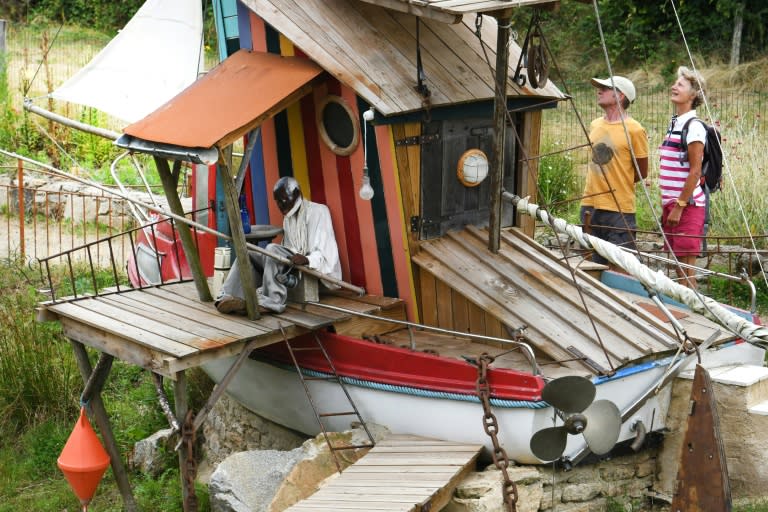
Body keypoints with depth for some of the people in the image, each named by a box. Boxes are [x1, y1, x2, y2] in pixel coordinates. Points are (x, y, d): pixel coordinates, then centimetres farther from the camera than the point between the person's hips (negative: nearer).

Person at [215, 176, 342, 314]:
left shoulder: (318, 211, -4)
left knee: (273, 249, -30)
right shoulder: (288, 217, 21)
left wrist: (306, 260, -34)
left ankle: (272, 301, -37)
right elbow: (286, 252, 18)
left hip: (311, 268, -8)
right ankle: (229, 297, -27)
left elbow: (324, 252, -15)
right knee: (246, 256, -6)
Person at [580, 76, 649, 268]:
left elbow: (641, 173, -2)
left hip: (619, 209, -6)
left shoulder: (634, 130, -9)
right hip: (590, 205, 6)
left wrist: (615, 185, 3)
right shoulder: (594, 126, 10)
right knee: (597, 263, 13)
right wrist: (597, 186, 11)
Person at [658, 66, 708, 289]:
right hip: (672, 204, 8)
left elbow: (695, 172, -16)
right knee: (677, 266, 12)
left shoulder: (694, 128, -11)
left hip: (687, 205, -8)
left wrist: (679, 207, -17)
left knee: (686, 268, -5)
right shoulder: (674, 124, 15)